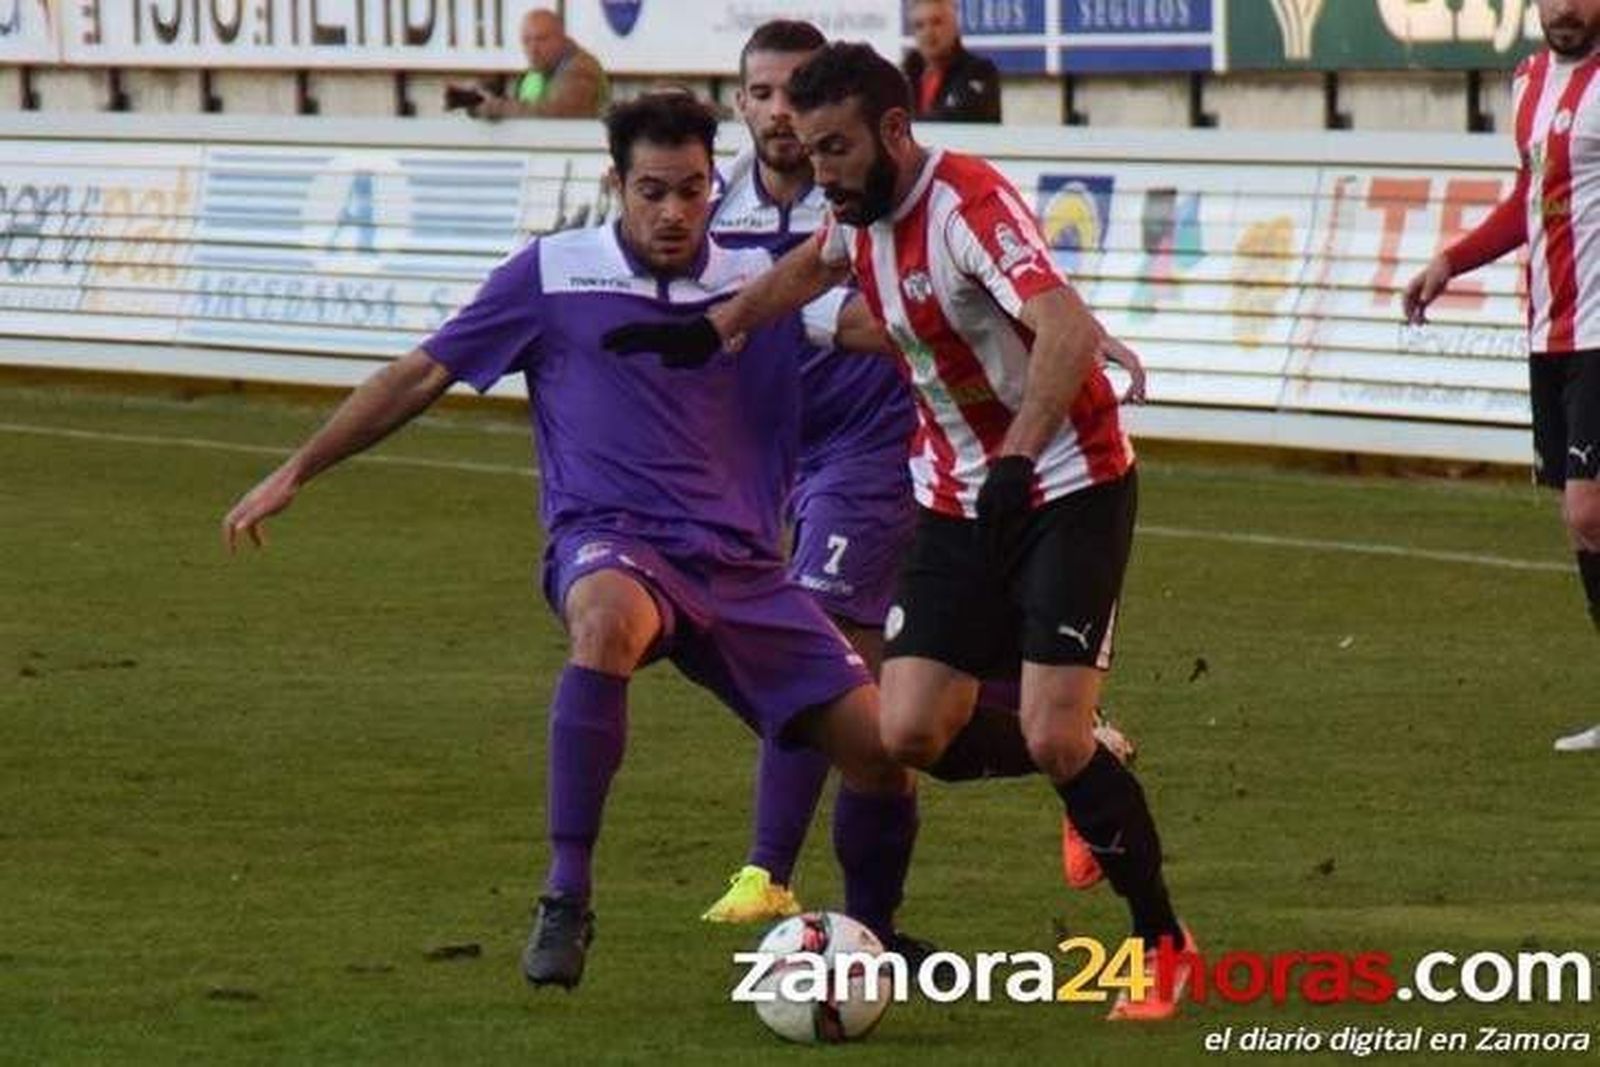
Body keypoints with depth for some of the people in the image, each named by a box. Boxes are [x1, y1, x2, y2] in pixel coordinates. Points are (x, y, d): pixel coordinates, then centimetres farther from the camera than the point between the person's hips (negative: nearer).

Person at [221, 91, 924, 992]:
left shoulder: (757, 284, 9)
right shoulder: (553, 276, 3)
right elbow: (422, 376, 8)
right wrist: (295, 473, 8)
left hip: (739, 567, 4)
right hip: (610, 544, -3)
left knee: (880, 742, -8)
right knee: (609, 620, -42)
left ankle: (871, 934, 22)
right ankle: (566, 901, -35)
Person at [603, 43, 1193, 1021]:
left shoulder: (968, 205, -23)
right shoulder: (863, 215, 2)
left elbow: (1069, 333, -39)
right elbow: (812, 266, 29)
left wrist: (1017, 462, -48)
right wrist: (716, 328, 27)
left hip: (1068, 489, -7)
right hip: (958, 498, 7)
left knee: (1054, 738, -16)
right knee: (912, 734, -5)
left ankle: (1164, 947, 2)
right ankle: (1085, 760, 23)